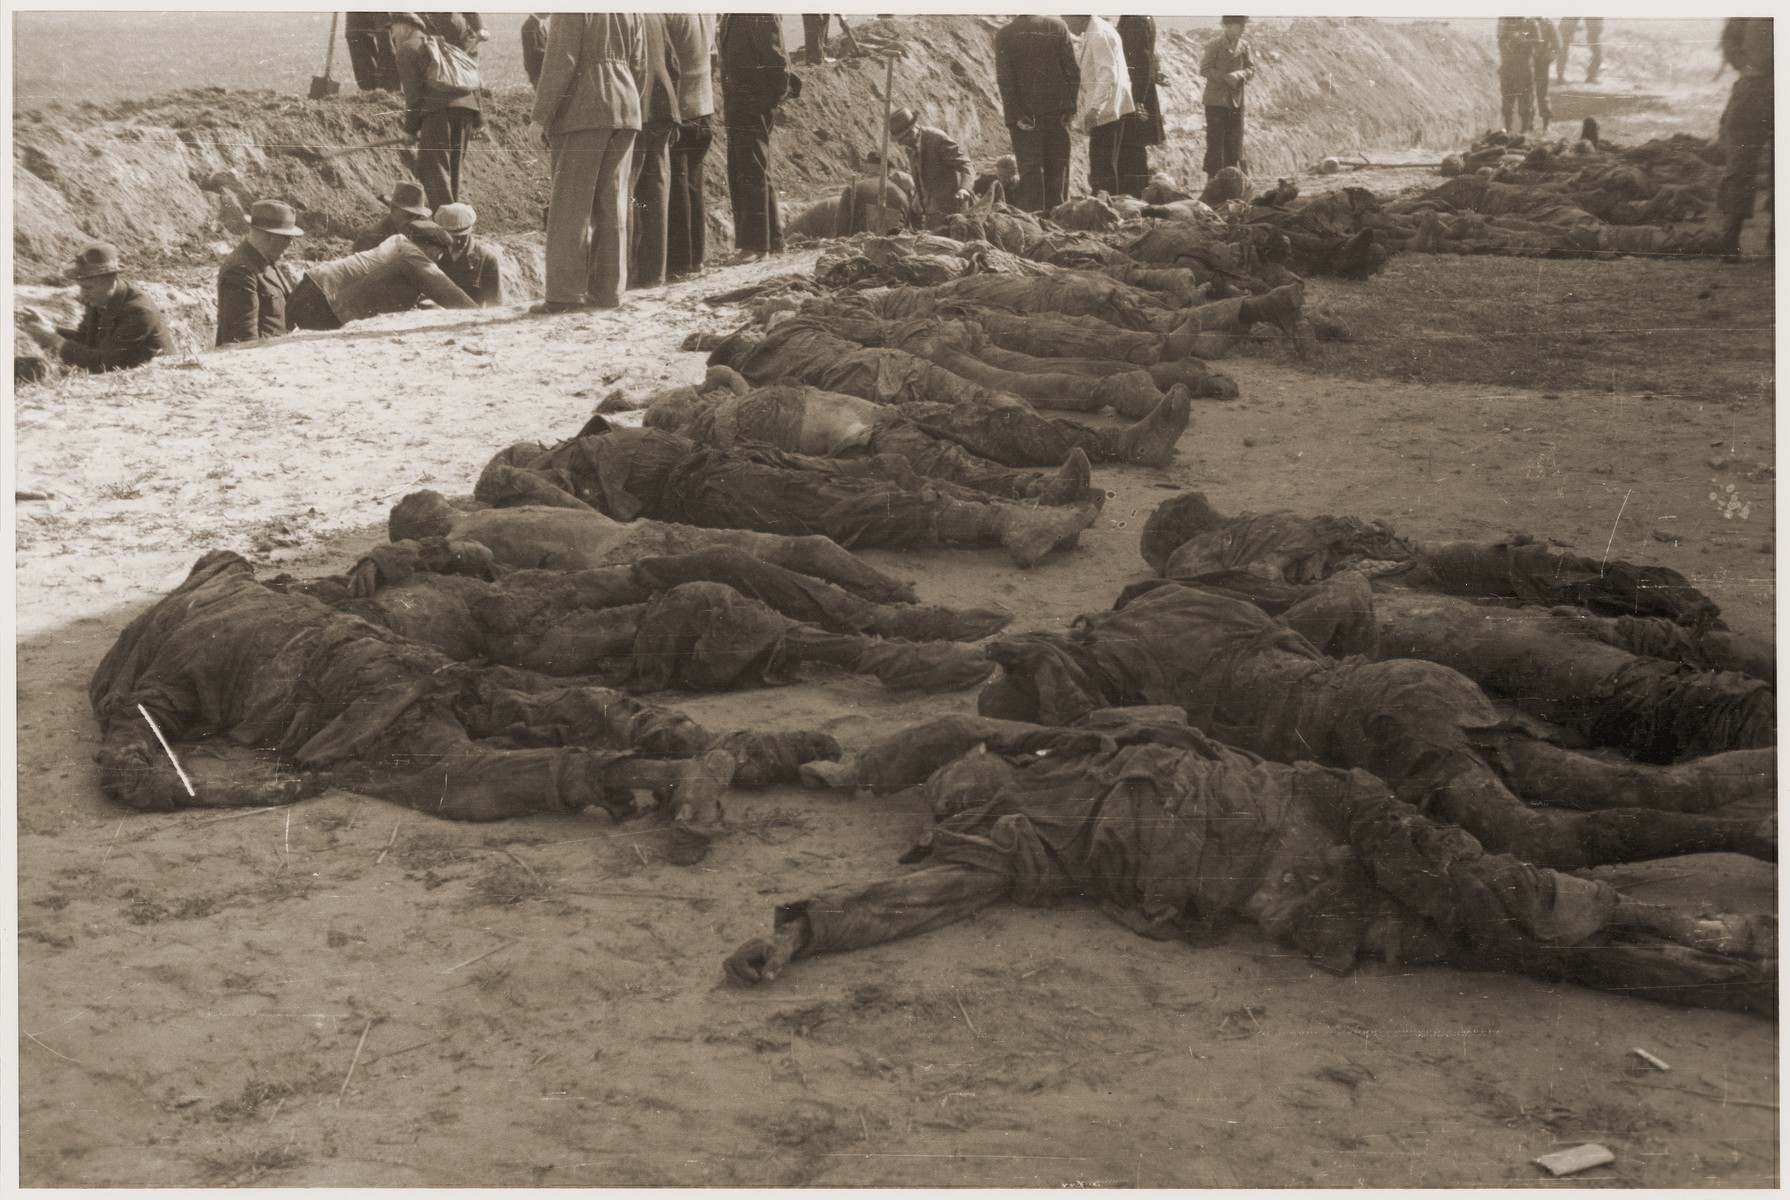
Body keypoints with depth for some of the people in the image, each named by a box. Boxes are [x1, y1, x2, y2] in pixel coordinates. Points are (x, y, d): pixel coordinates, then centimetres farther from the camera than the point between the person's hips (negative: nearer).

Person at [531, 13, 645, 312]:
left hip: (583, 112, -6)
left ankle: (566, 293, -5)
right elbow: (639, 66, 12)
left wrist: (543, 118, -7)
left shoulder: (569, 9, -9)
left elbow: (560, 64, -13)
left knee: (570, 203, -2)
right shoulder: (630, 10, 10)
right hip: (625, 111, 6)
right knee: (612, 202, 9)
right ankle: (608, 290, 11)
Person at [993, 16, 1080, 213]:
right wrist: (1070, 107, 1)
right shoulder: (1057, 26, -1)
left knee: (1030, 166, 2)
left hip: (1024, 113, -1)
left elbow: (1004, 79, -10)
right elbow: (1073, 69, -3)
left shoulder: (1004, 34, -5)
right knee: (1057, 164, 11)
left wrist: (1014, 115, -9)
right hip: (1057, 108, 1)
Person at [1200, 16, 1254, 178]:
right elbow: (1204, 70, -12)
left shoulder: (1244, 44, 6)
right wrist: (1226, 76, -20)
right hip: (1216, 101, -6)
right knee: (1215, 141, -4)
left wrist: (1240, 75, -12)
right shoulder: (1214, 45, -9)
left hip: (1236, 100, 6)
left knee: (1234, 140, 9)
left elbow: (1251, 68, 9)